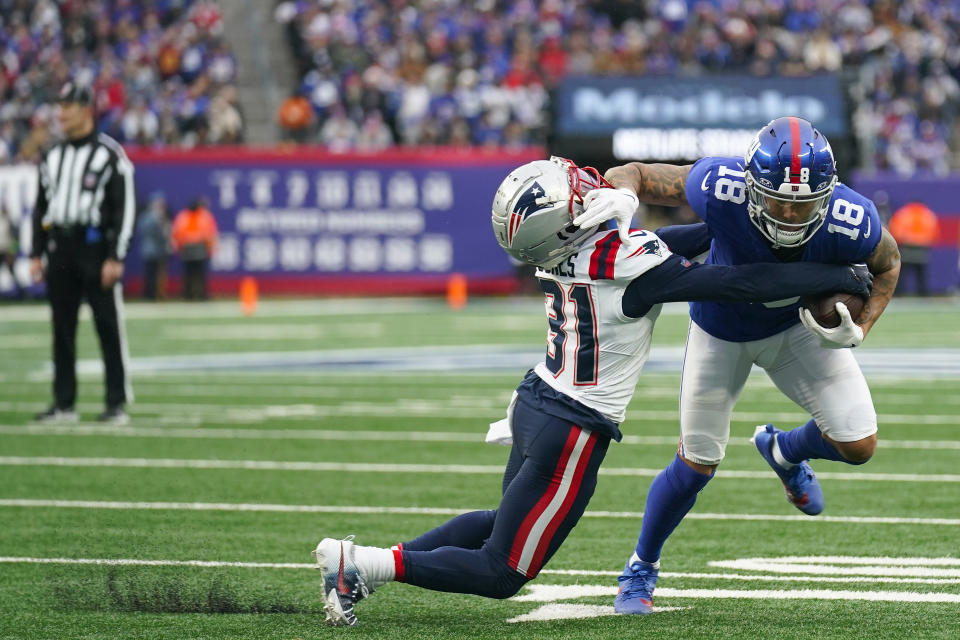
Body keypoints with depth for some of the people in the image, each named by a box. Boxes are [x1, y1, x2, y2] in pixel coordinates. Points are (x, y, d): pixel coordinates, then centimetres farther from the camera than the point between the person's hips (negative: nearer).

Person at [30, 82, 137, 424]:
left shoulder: (110, 154, -4)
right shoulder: (52, 157, 15)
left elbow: (124, 209, -7)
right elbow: (41, 207, 19)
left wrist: (115, 258, -13)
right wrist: (36, 254, 12)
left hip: (96, 249, -6)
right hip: (60, 252, 6)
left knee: (109, 328, -4)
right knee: (62, 329, 7)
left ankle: (117, 403, 0)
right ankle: (64, 404, 12)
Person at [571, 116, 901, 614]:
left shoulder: (851, 223, -35)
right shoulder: (721, 189, -41)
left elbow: (886, 264, -10)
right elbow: (634, 172, -26)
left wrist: (857, 330, -23)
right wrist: (623, 193, -50)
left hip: (798, 325, 2)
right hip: (721, 330, -1)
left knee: (858, 445, -6)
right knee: (697, 464, 5)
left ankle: (784, 451, 31)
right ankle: (642, 567, 32)